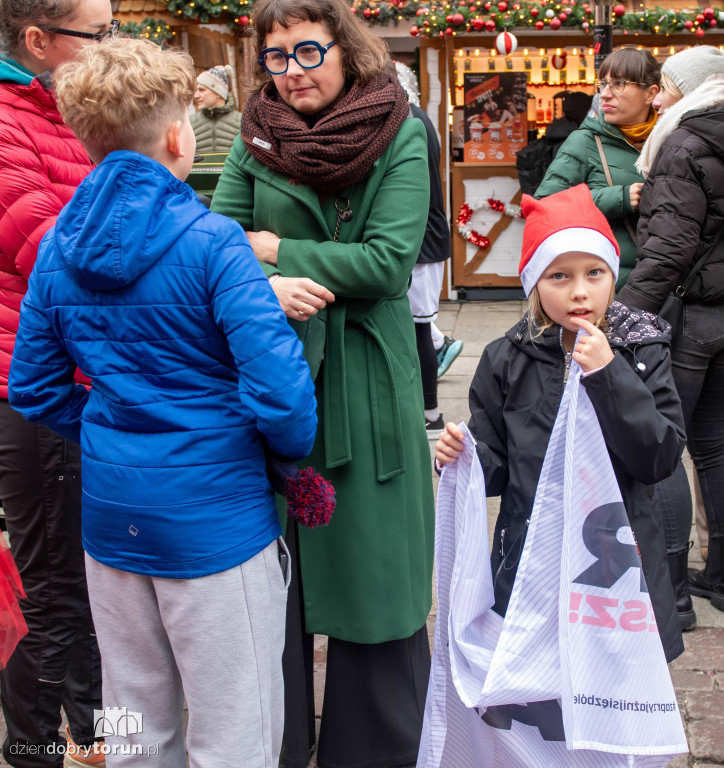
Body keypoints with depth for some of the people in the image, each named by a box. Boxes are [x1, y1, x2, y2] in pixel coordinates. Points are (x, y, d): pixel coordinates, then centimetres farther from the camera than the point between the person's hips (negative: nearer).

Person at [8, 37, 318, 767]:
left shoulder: (58, 245, 3)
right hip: (214, 518, -6)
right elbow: (277, 389, -22)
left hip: (111, 513, 6)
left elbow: (35, 388, 8)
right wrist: (293, 448, -2)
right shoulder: (210, 242, -15)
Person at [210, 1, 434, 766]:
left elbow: (389, 261, -13)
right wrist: (264, 287, -22)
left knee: (371, 574, 5)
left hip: (364, 385, -2)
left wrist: (271, 247, -9)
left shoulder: (399, 135, -2)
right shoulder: (256, 136, 7)